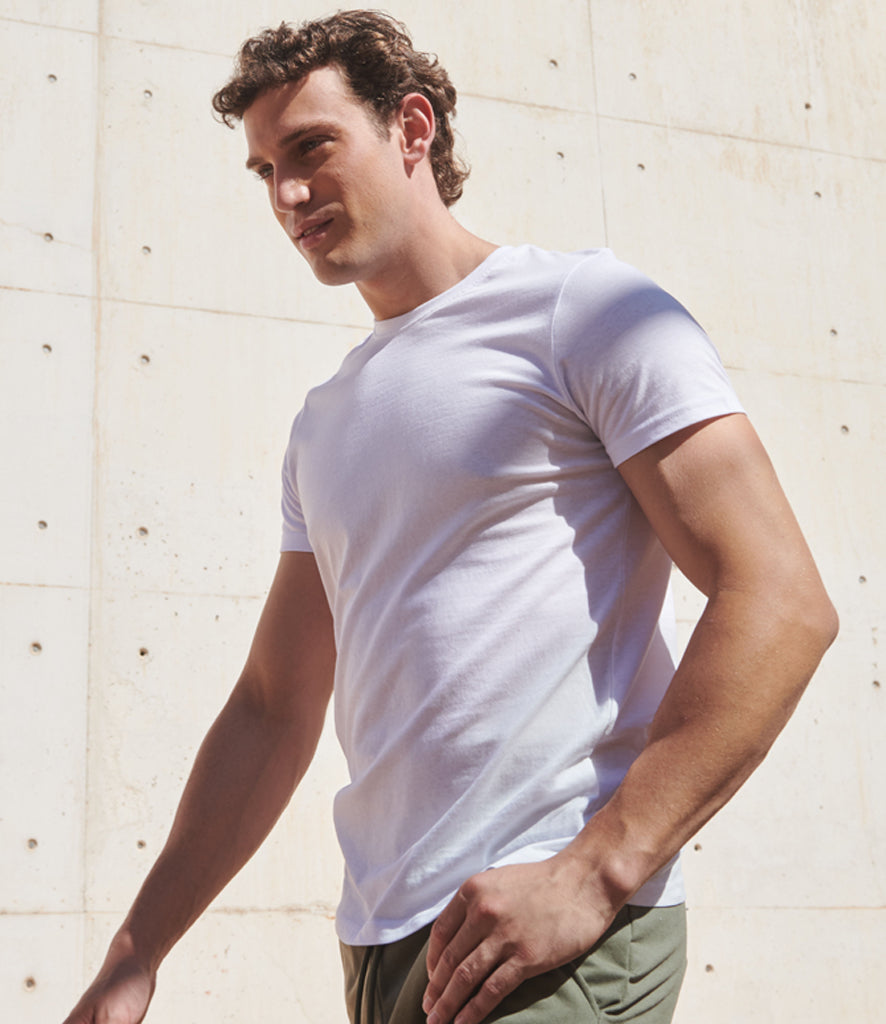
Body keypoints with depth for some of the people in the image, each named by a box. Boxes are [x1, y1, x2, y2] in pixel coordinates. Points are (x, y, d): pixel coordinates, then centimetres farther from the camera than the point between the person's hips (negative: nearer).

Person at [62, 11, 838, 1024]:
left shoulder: (584, 307, -4)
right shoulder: (324, 424, 17)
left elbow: (781, 601, -13)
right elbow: (273, 710, 18)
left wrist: (595, 872, -19)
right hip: (379, 942, 7)